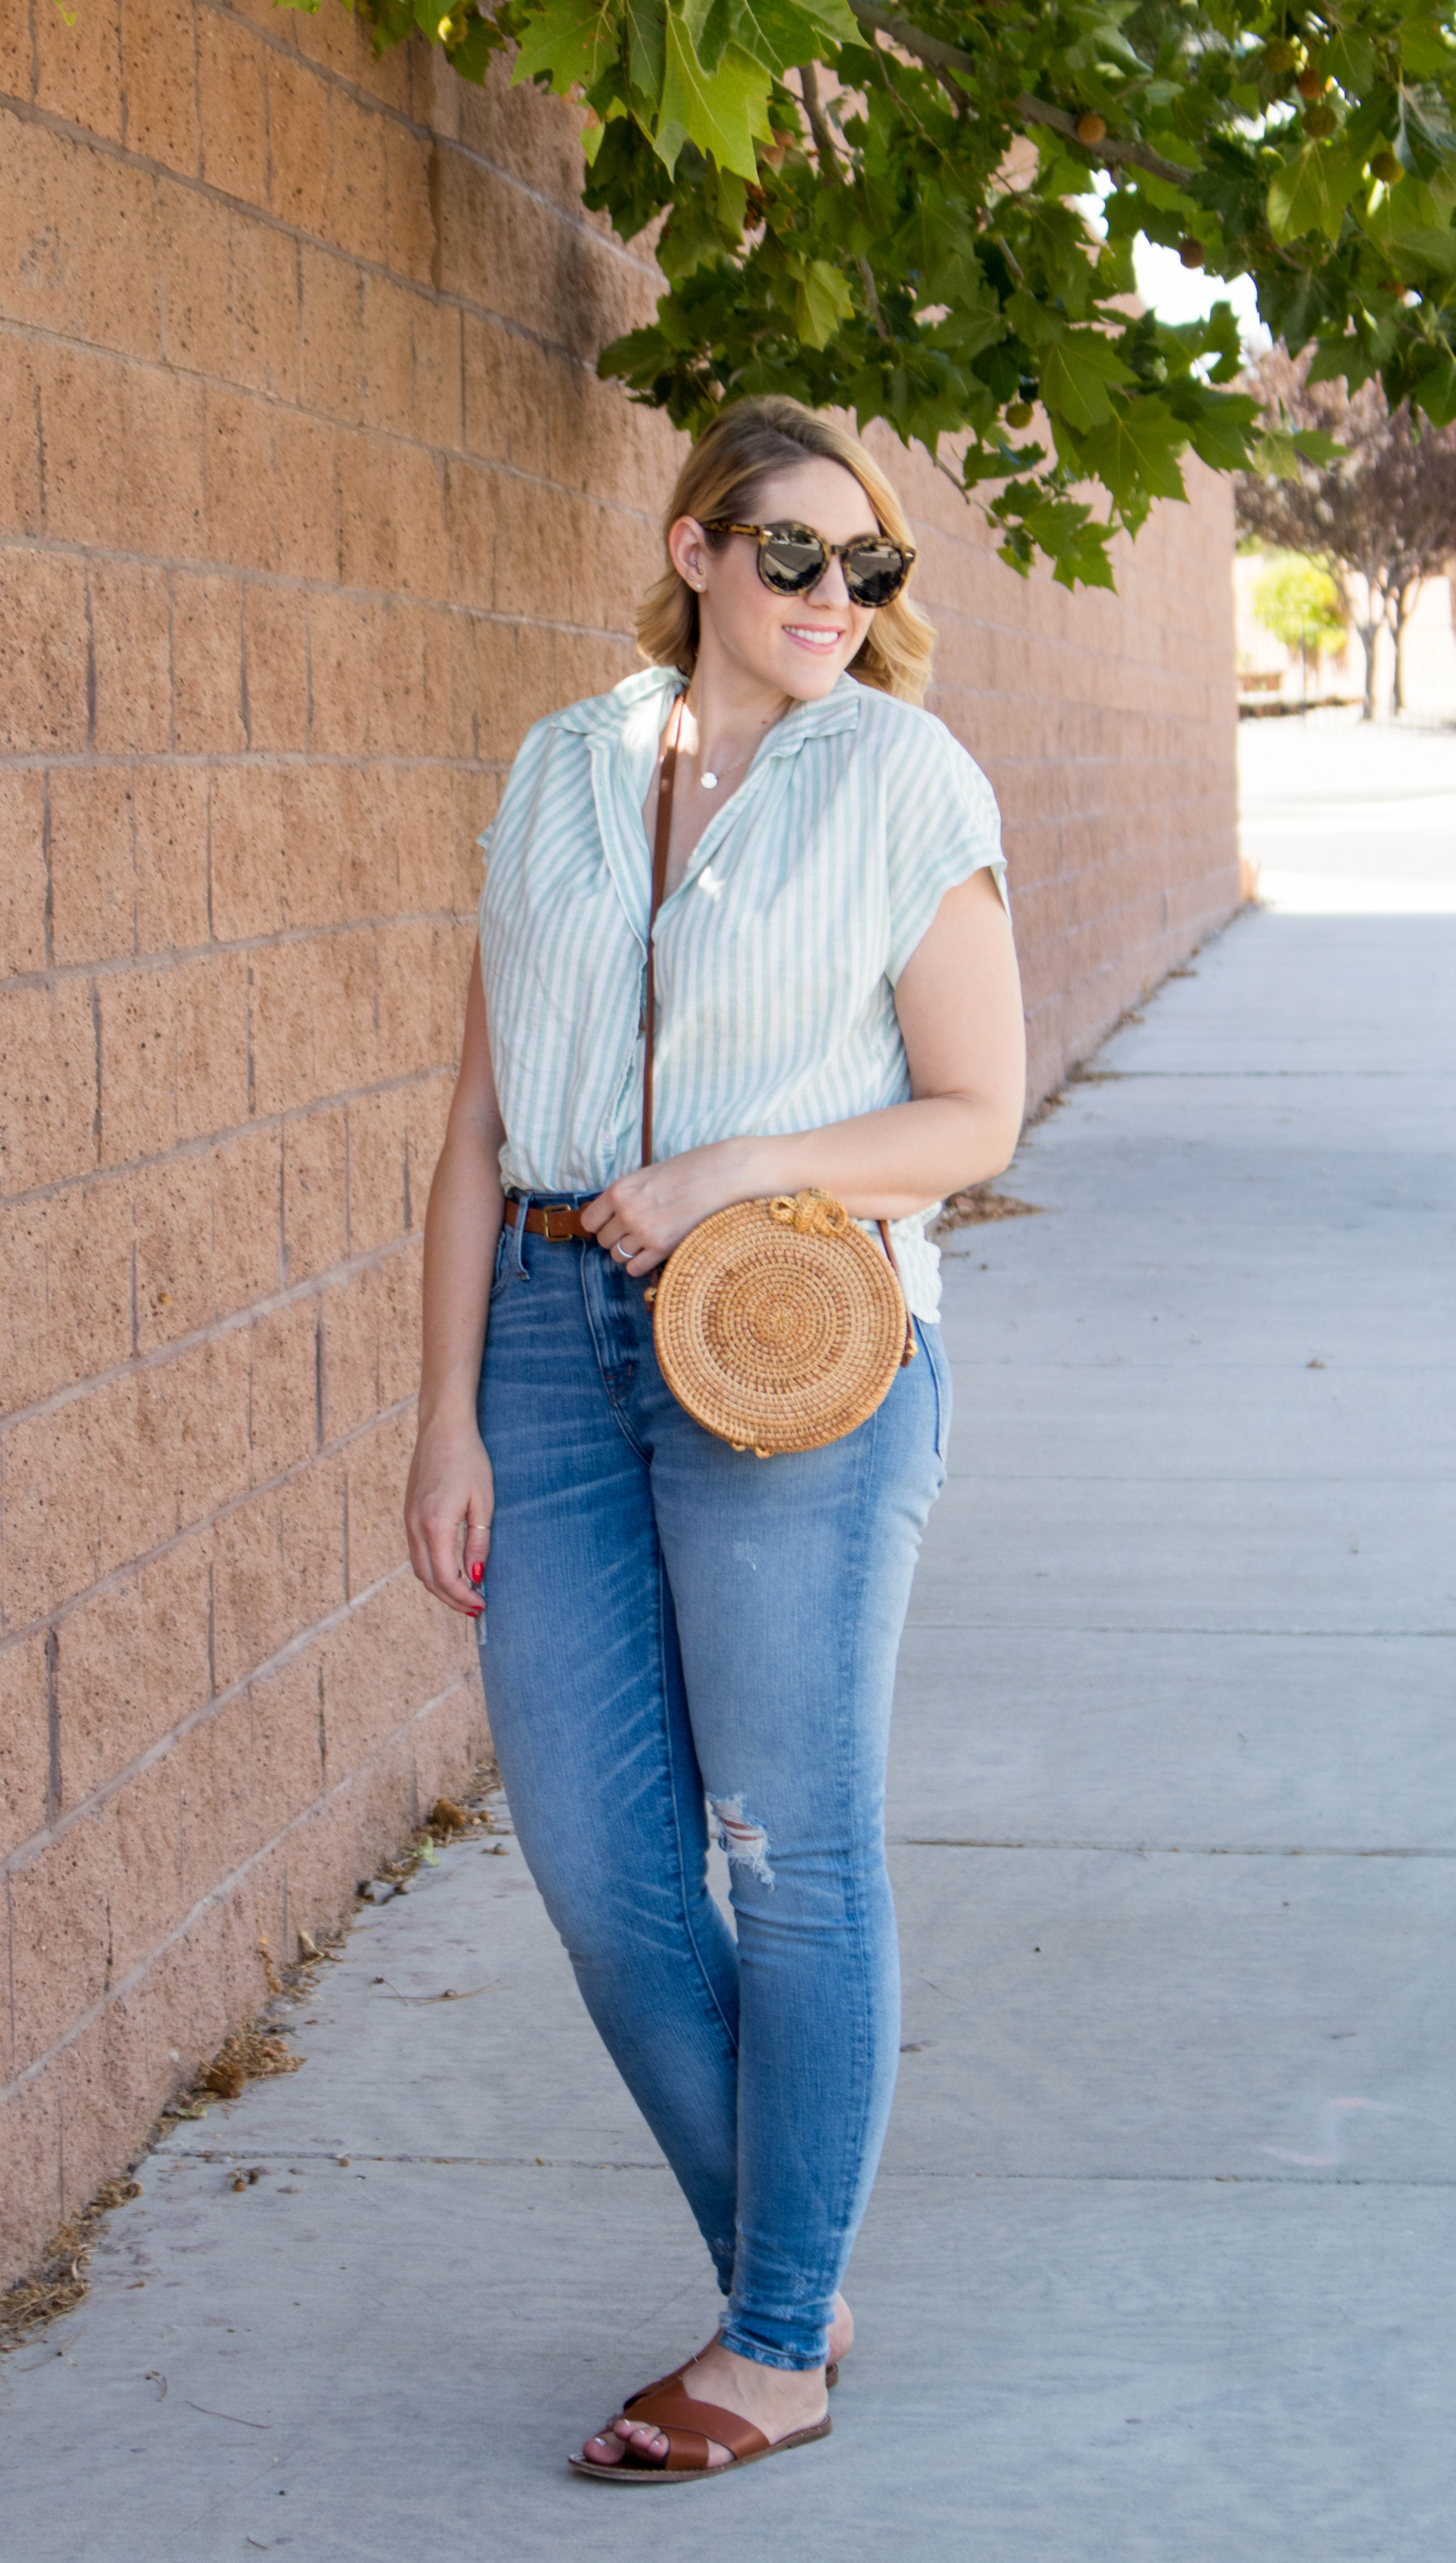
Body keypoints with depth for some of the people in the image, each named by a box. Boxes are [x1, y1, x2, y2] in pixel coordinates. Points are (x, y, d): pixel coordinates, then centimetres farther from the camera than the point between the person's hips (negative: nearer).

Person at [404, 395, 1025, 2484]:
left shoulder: (906, 782, -2)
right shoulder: (558, 778, 8)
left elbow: (978, 1116, -4)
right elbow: (484, 1124, 7)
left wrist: (740, 1169, -18)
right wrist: (450, 1417, 1)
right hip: (556, 1332, 4)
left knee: (795, 1852, 1)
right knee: (596, 1853, 5)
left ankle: (779, 2351, 13)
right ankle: (789, 2277, 23)